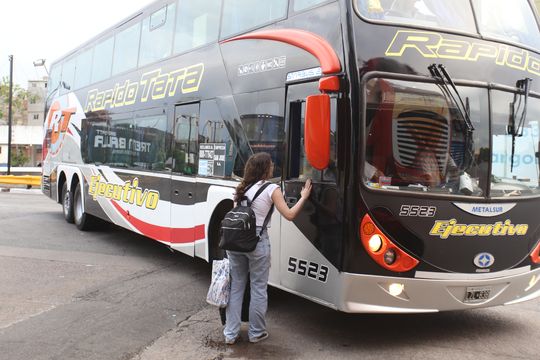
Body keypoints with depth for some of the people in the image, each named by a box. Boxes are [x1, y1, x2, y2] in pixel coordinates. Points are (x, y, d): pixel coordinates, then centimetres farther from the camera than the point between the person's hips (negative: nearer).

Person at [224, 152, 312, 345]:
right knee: (258, 288, 9)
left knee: (236, 286, 13)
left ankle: (231, 333, 17)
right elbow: (289, 215, -5)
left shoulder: (242, 188, 11)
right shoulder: (272, 189, -4)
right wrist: (304, 197, 6)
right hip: (257, 241, -5)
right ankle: (256, 333, 19)